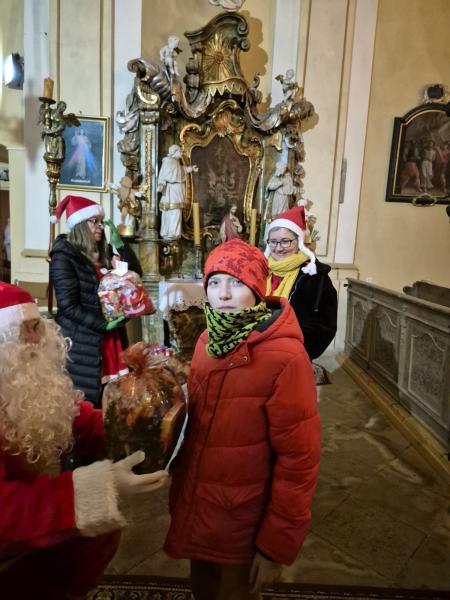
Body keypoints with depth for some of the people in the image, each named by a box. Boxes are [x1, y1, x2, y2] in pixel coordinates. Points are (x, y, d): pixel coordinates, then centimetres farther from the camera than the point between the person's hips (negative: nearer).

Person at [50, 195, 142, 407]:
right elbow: (69, 306, -15)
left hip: (110, 339, 6)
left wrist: (119, 243, -1)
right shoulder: (64, 257, -9)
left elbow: (135, 274, 6)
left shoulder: (103, 254, 12)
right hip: (81, 344, -6)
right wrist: (104, 325, -19)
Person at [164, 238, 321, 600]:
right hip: (195, 509, 6)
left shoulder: (285, 356, -24)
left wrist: (277, 544, -14)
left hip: (243, 526, -5)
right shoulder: (208, 340, -3)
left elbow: (299, 458, -20)